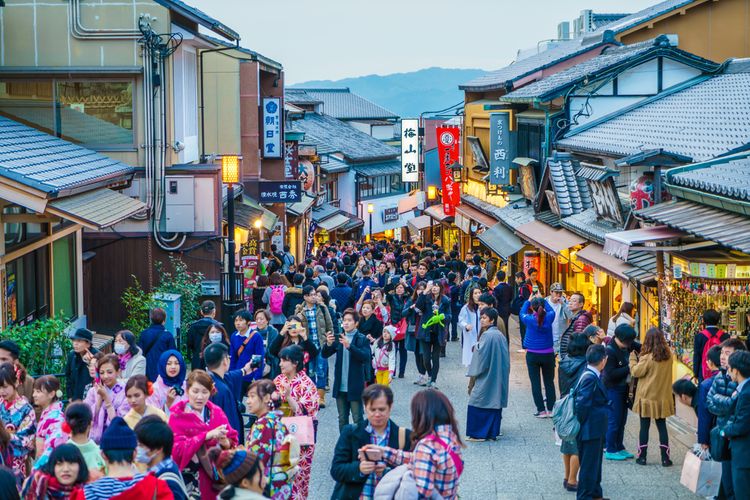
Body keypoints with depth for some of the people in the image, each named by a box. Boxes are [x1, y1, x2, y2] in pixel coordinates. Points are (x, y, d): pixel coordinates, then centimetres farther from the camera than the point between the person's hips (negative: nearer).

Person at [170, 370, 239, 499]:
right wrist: (207, 436, -24)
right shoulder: (178, 415, -5)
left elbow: (233, 442, 1)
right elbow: (177, 448, -16)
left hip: (215, 475, 3)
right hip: (190, 479, -3)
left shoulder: (216, 412, 6)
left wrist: (226, 443, -22)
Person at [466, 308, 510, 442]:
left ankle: (478, 433, 1)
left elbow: (481, 357, -16)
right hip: (498, 378, 8)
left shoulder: (487, 335, -16)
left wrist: (472, 377, -6)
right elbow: (506, 358, 13)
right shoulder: (501, 336, 8)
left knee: (477, 405, 0)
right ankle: (492, 432, 13)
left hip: (485, 376, -8)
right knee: (494, 402, 10)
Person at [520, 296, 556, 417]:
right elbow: (551, 310, 13)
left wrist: (528, 301, 22)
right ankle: (551, 409, 13)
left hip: (532, 355, -2)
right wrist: (542, 299, 21)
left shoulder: (529, 319, -12)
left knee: (535, 383, 4)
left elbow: (522, 313, 9)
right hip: (548, 355, 2)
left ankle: (541, 410, 2)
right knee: (549, 382, 12)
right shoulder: (549, 317, -10)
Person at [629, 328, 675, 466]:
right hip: (663, 396, 4)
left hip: (647, 397, -4)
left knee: (644, 426, 6)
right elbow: (660, 371, 6)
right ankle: (665, 458, 8)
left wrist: (633, 358, 4)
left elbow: (636, 372, -11)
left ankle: (642, 456, 11)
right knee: (662, 426, 10)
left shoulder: (647, 358, -17)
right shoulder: (668, 356, -2)